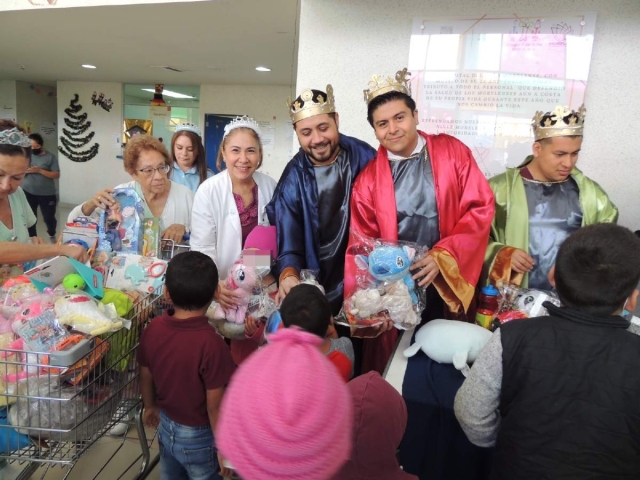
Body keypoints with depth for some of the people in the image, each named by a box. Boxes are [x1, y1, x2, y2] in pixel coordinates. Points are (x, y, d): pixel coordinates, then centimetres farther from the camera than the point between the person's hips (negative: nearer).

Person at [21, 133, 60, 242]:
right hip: (28, 193, 2)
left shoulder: (50, 157, -4)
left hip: (47, 194, -2)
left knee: (49, 217, 7)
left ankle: (52, 235, 33)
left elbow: (56, 175, -9)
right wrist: (24, 170, -12)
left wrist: (39, 170, -19)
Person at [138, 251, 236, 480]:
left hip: (166, 426, 5)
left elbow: (145, 376, 0)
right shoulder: (210, 343, -33)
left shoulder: (153, 329, -16)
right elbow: (215, 406, -25)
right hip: (199, 437, -5)